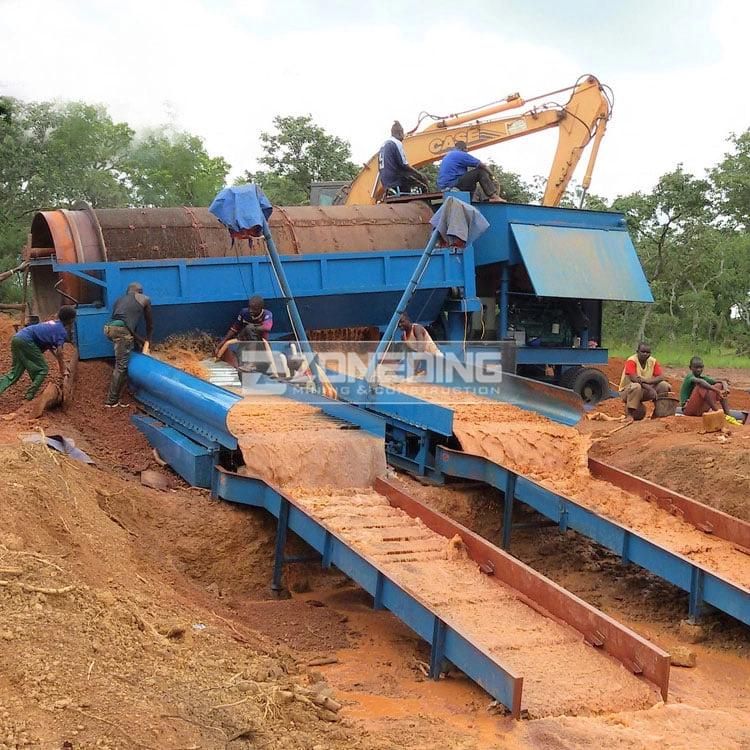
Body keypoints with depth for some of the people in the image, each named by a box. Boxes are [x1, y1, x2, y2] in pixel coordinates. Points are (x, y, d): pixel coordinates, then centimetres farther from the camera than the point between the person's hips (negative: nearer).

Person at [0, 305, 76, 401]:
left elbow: (50, 347, 32)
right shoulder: (62, 331, -1)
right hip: (26, 341, -9)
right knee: (43, 369, 2)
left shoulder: (52, 323, 26)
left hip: (16, 338, 9)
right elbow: (59, 353, -9)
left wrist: (63, 365, 32)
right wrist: (63, 371, -4)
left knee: (15, 372, 11)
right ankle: (30, 396, -5)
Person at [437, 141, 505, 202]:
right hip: (453, 184, -10)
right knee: (480, 172, -7)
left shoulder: (447, 156, 24)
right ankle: (494, 196, -14)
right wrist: (490, 174, 13)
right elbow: (482, 165, -3)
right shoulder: (461, 155, -5)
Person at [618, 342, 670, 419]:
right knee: (636, 386, -39)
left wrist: (648, 380, -30)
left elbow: (662, 377, -11)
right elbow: (634, 378, -29)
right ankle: (630, 414, -26)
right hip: (627, 391, -5)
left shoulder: (652, 361, -2)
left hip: (644, 391, 5)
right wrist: (650, 389, -37)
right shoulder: (631, 361, -17)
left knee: (664, 385, -12)